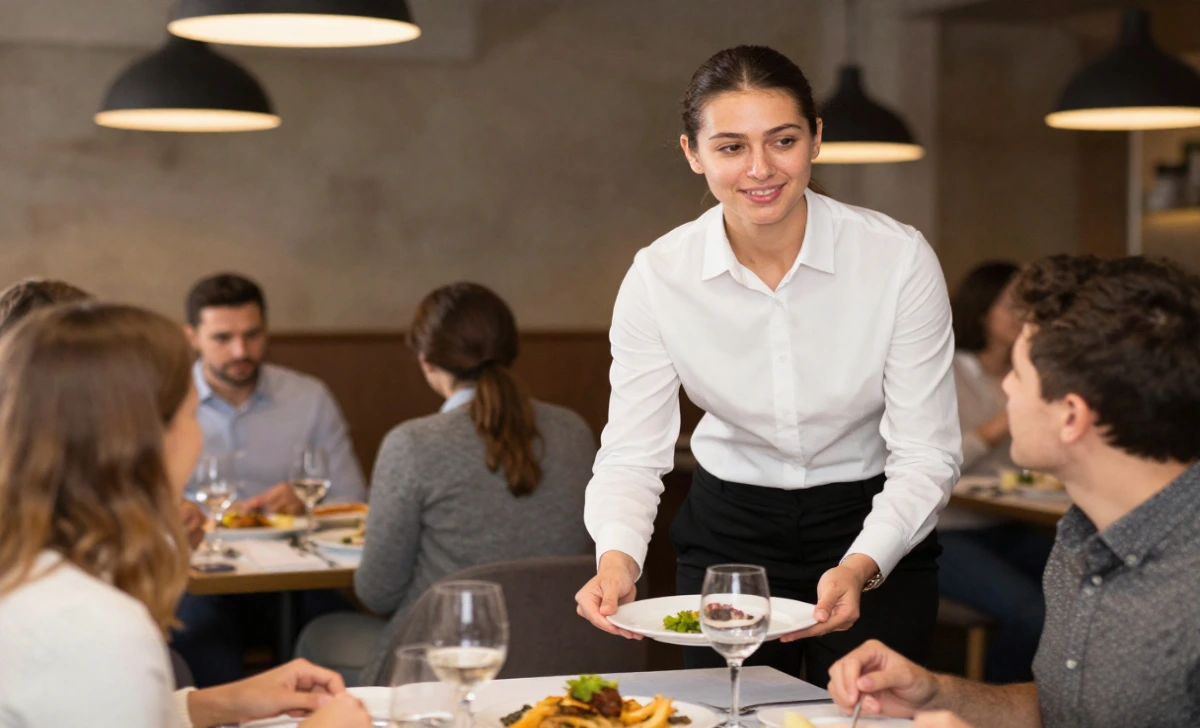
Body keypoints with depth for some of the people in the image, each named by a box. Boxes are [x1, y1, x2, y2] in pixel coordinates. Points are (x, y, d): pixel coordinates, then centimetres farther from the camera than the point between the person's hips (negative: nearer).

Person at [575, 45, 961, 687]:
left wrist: (860, 567, -35)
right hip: (726, 533, 2)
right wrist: (617, 557, -33)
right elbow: (632, 453, -13)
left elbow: (926, 456, -19)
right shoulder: (657, 276, -15)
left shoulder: (899, 258, -20)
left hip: (875, 531, -1)